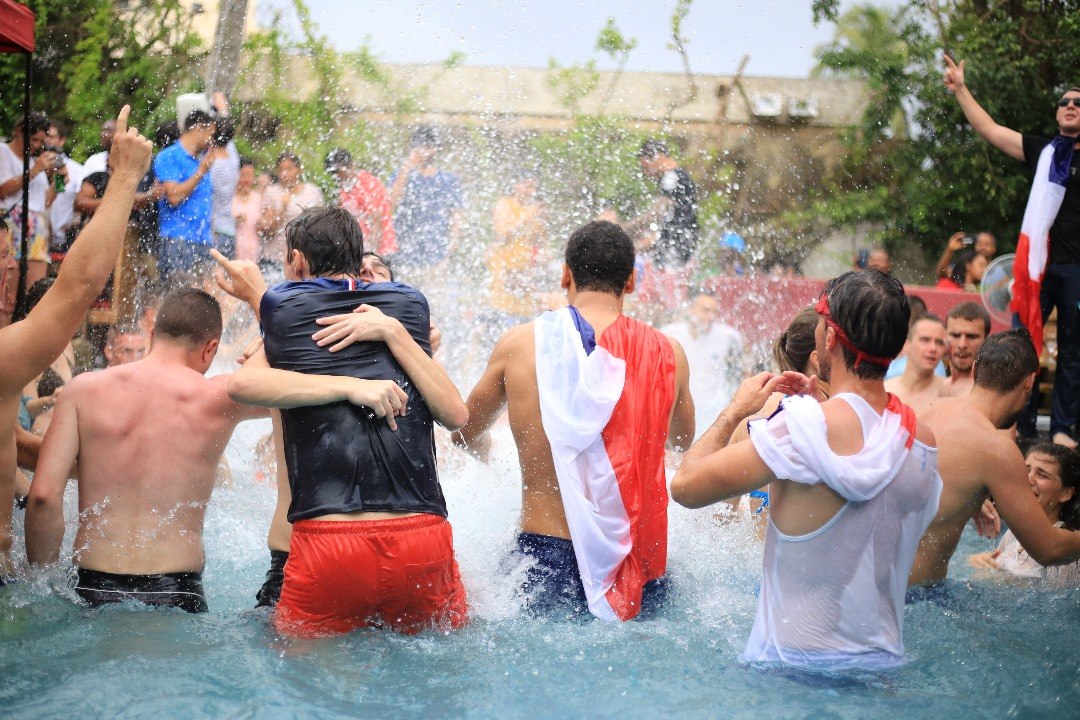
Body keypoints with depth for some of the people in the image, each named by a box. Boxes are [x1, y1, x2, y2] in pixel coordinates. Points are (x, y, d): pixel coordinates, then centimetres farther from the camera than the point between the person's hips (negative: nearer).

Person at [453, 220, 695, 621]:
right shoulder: (666, 353, 1)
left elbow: (465, 434, 17)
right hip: (639, 569, 1)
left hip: (543, 562, -1)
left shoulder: (520, 343, -1)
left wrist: (484, 449, 41)